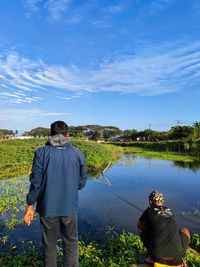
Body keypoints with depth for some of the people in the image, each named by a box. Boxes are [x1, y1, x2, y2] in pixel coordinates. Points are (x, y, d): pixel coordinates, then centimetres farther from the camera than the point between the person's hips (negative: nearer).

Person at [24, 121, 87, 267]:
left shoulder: (41, 153, -9)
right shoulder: (78, 154, -6)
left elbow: (36, 182, -8)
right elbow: (81, 183, 0)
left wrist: (30, 206, 3)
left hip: (47, 207, 0)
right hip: (69, 207, 0)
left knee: (49, 245, 21)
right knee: (71, 244, 19)